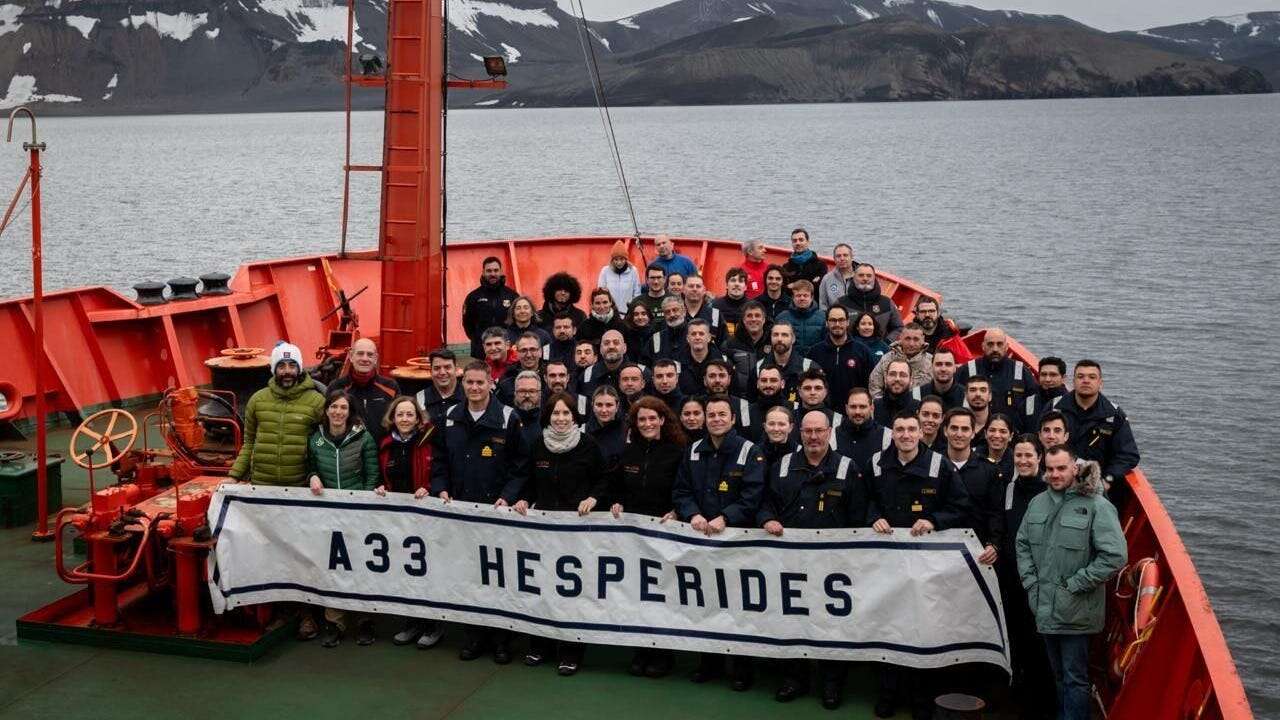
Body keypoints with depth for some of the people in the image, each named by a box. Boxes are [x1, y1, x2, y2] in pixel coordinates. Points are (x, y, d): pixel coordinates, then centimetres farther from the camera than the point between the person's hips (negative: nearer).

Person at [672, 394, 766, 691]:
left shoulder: (750, 452, -5)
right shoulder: (694, 452, 10)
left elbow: (752, 497, -12)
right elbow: (681, 491, 8)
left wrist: (725, 518, -22)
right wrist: (693, 514, -10)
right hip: (700, 536, 4)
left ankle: (742, 667, 11)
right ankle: (710, 662, 22)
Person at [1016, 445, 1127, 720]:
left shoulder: (1096, 506, -14)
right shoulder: (1038, 503, 7)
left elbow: (1115, 555, -18)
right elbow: (1023, 543, 17)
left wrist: (1075, 584, -15)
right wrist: (1030, 581, 4)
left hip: (1075, 611, -6)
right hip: (1044, 607, 6)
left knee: (1075, 679, 0)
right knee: (1059, 674, 20)